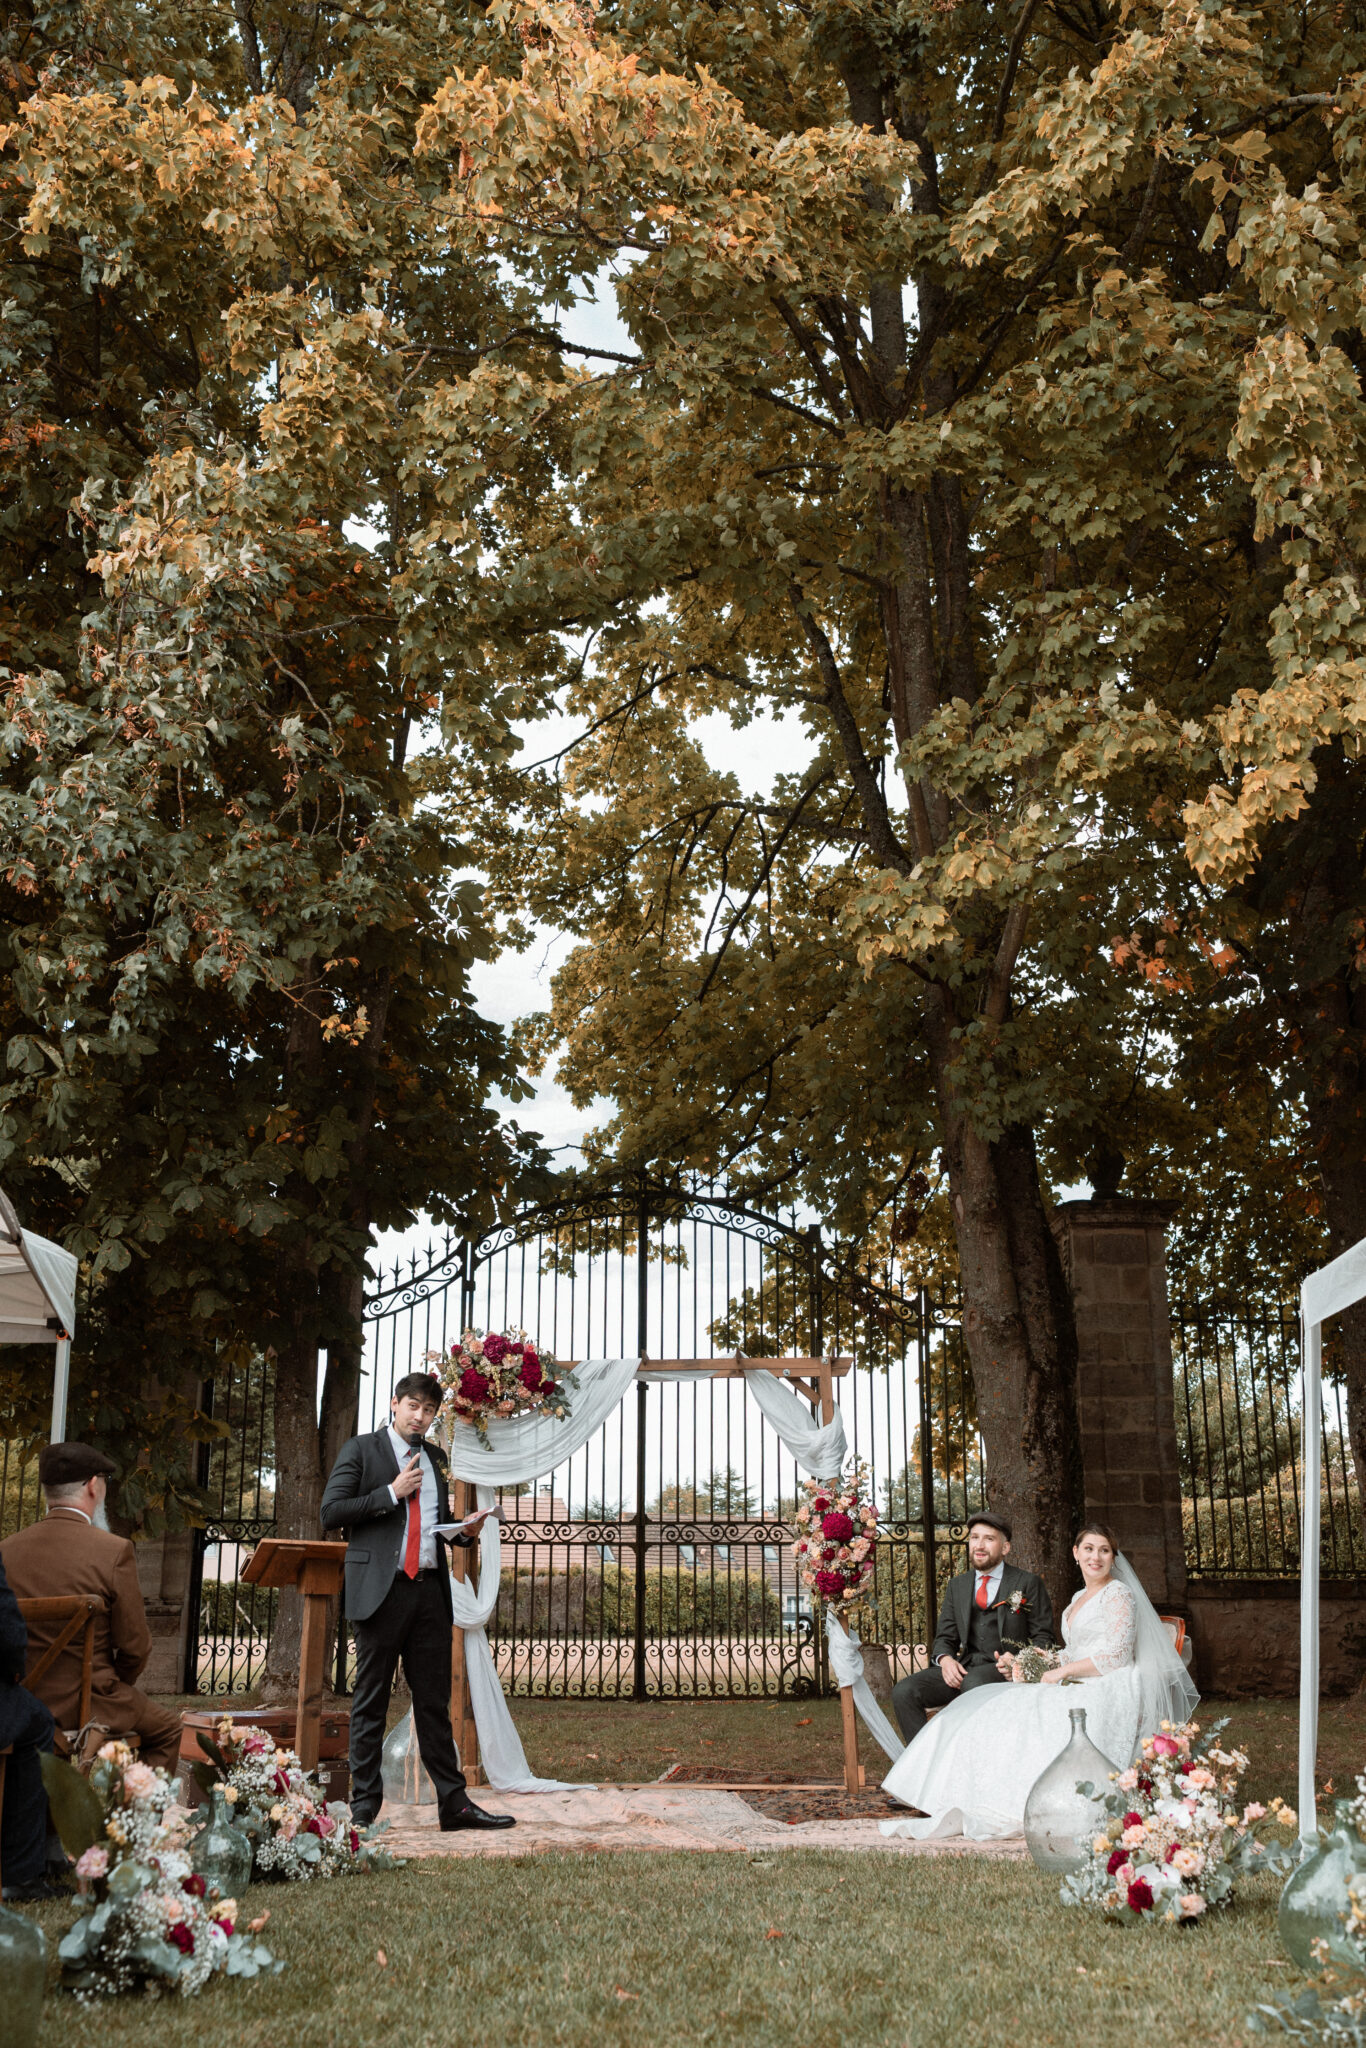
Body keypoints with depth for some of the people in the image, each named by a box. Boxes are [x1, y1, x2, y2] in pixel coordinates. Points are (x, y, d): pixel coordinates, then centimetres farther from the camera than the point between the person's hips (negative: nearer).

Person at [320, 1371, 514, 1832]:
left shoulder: (434, 1457, 19)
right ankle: (364, 1807, 7)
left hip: (429, 1590, 5)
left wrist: (465, 1531, 6)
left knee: (434, 1701, 8)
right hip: (381, 1590, -5)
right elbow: (331, 1512, -6)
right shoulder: (360, 1450, 1)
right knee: (371, 1703, 1)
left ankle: (454, 1802, 10)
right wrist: (391, 1493, -12)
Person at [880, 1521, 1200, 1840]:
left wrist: (1061, 1672, -12)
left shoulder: (1119, 1594, -3)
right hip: (1080, 1691, 8)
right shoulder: (1079, 1598, 22)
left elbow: (1116, 1657, -12)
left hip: (1108, 1694, -8)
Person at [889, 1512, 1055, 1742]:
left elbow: (1043, 1638, 5)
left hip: (1005, 1671, -4)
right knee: (903, 1691, -19)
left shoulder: (1028, 1583, 7)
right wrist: (945, 1659, -7)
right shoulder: (956, 1586, 20)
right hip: (963, 1669, 5)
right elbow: (945, 1636, 18)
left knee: (974, 1683, -39)